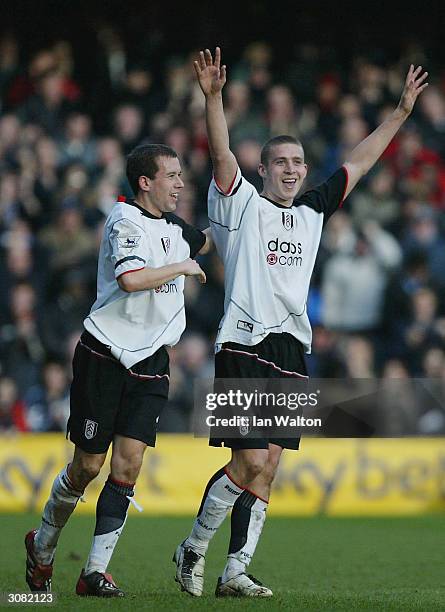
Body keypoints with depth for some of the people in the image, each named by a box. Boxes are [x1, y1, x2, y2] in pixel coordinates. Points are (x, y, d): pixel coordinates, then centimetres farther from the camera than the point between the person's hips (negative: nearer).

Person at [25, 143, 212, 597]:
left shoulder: (172, 226, 12)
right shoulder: (126, 221, -13)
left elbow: (205, 240, 37)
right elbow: (130, 278, -31)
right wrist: (181, 268, -18)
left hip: (150, 362, 6)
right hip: (104, 358, -6)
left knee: (129, 462, -7)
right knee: (88, 465, 1)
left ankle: (95, 572, -6)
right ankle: (42, 545, 26)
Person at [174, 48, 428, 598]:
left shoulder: (312, 212, 17)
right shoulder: (242, 204, 2)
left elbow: (359, 161, 24)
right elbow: (221, 154, -14)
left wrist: (401, 111, 24)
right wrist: (213, 97, -28)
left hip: (292, 351, 6)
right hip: (245, 347, -6)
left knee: (266, 468, 3)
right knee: (249, 460, -12)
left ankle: (235, 572, 6)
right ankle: (193, 548, 7)